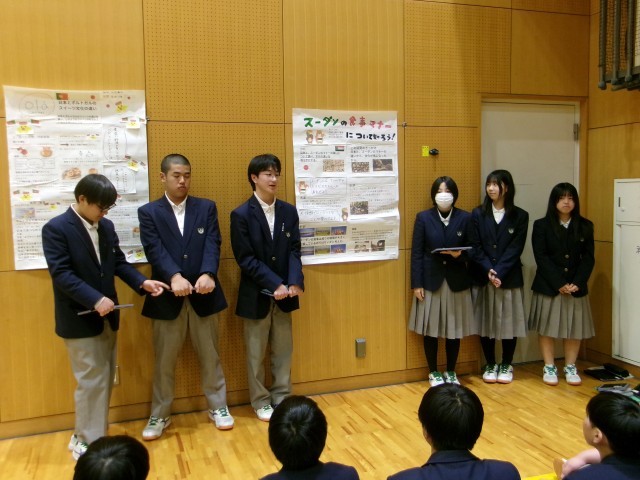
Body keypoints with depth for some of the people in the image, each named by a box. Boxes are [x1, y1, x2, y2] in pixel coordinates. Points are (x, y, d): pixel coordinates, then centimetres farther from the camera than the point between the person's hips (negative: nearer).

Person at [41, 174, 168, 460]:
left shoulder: (106, 227, 7)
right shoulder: (56, 229, -13)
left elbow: (119, 262, 9)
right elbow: (61, 274, -20)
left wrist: (142, 282, -8)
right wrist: (95, 300, -30)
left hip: (106, 316, 7)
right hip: (79, 319, -7)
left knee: (105, 380, 14)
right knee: (91, 382, -1)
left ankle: (87, 436, 30)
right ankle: (88, 444, 15)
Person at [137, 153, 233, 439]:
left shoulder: (206, 208, 6)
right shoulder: (148, 212, 2)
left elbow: (213, 244, -6)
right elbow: (155, 250, -12)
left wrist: (208, 274, -25)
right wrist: (175, 277, -29)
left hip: (203, 295, 1)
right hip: (167, 297, -1)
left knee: (210, 356, 12)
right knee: (164, 360, 10)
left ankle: (218, 407, 28)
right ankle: (159, 416, 26)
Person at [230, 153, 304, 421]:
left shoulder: (289, 211, 4)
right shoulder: (241, 215, -9)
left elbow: (294, 250, 0)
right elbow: (246, 259, -13)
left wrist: (295, 282, -17)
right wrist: (275, 285, -20)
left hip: (285, 294, 4)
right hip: (256, 296, -3)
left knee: (283, 350, 14)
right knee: (256, 353, 10)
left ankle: (282, 397, 30)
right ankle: (261, 402, 26)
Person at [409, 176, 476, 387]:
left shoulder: (465, 218, 1)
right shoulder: (423, 217, -2)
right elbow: (416, 253, -3)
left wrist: (459, 255, -18)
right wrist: (416, 284, -8)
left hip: (457, 282, 1)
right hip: (431, 281, -1)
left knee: (454, 329, 8)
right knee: (430, 330, 6)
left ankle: (451, 372, 25)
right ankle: (434, 373, 22)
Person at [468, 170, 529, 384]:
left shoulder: (520, 216, 1)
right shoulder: (478, 214, 3)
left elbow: (515, 249, -6)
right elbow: (475, 247, -2)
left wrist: (498, 272, -16)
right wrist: (488, 270, -15)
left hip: (509, 278, -1)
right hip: (482, 278, 1)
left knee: (509, 321, 5)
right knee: (485, 322, 6)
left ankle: (506, 366, 21)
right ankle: (490, 365, 21)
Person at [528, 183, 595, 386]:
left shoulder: (585, 226, 6)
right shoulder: (541, 225, -3)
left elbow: (588, 258, 2)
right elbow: (541, 258, -8)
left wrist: (577, 283, -12)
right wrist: (559, 284, -16)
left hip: (576, 287, 2)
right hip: (548, 286, -2)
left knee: (574, 328, 7)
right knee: (547, 327, 4)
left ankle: (570, 368, 21)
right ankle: (549, 368, 16)